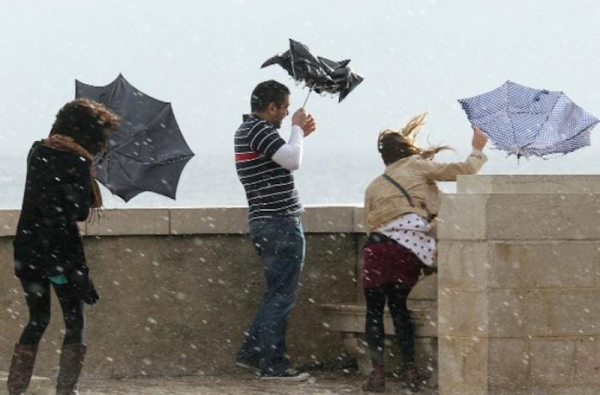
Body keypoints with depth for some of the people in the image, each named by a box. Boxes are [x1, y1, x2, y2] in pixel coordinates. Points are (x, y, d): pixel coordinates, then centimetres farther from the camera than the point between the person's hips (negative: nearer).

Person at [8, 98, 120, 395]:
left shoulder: (38, 152, 9)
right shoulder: (76, 161, -11)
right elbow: (79, 212, -13)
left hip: (27, 249, 6)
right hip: (60, 249, -6)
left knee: (37, 320, 15)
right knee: (74, 321, 3)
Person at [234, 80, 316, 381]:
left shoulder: (247, 130, 17)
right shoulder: (260, 130, -15)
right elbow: (293, 161, -25)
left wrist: (301, 134, 17)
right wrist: (297, 129, -10)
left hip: (265, 221, 10)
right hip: (280, 222, -10)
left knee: (276, 293, 18)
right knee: (281, 296, -5)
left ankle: (251, 352, 19)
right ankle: (273, 365, -3)